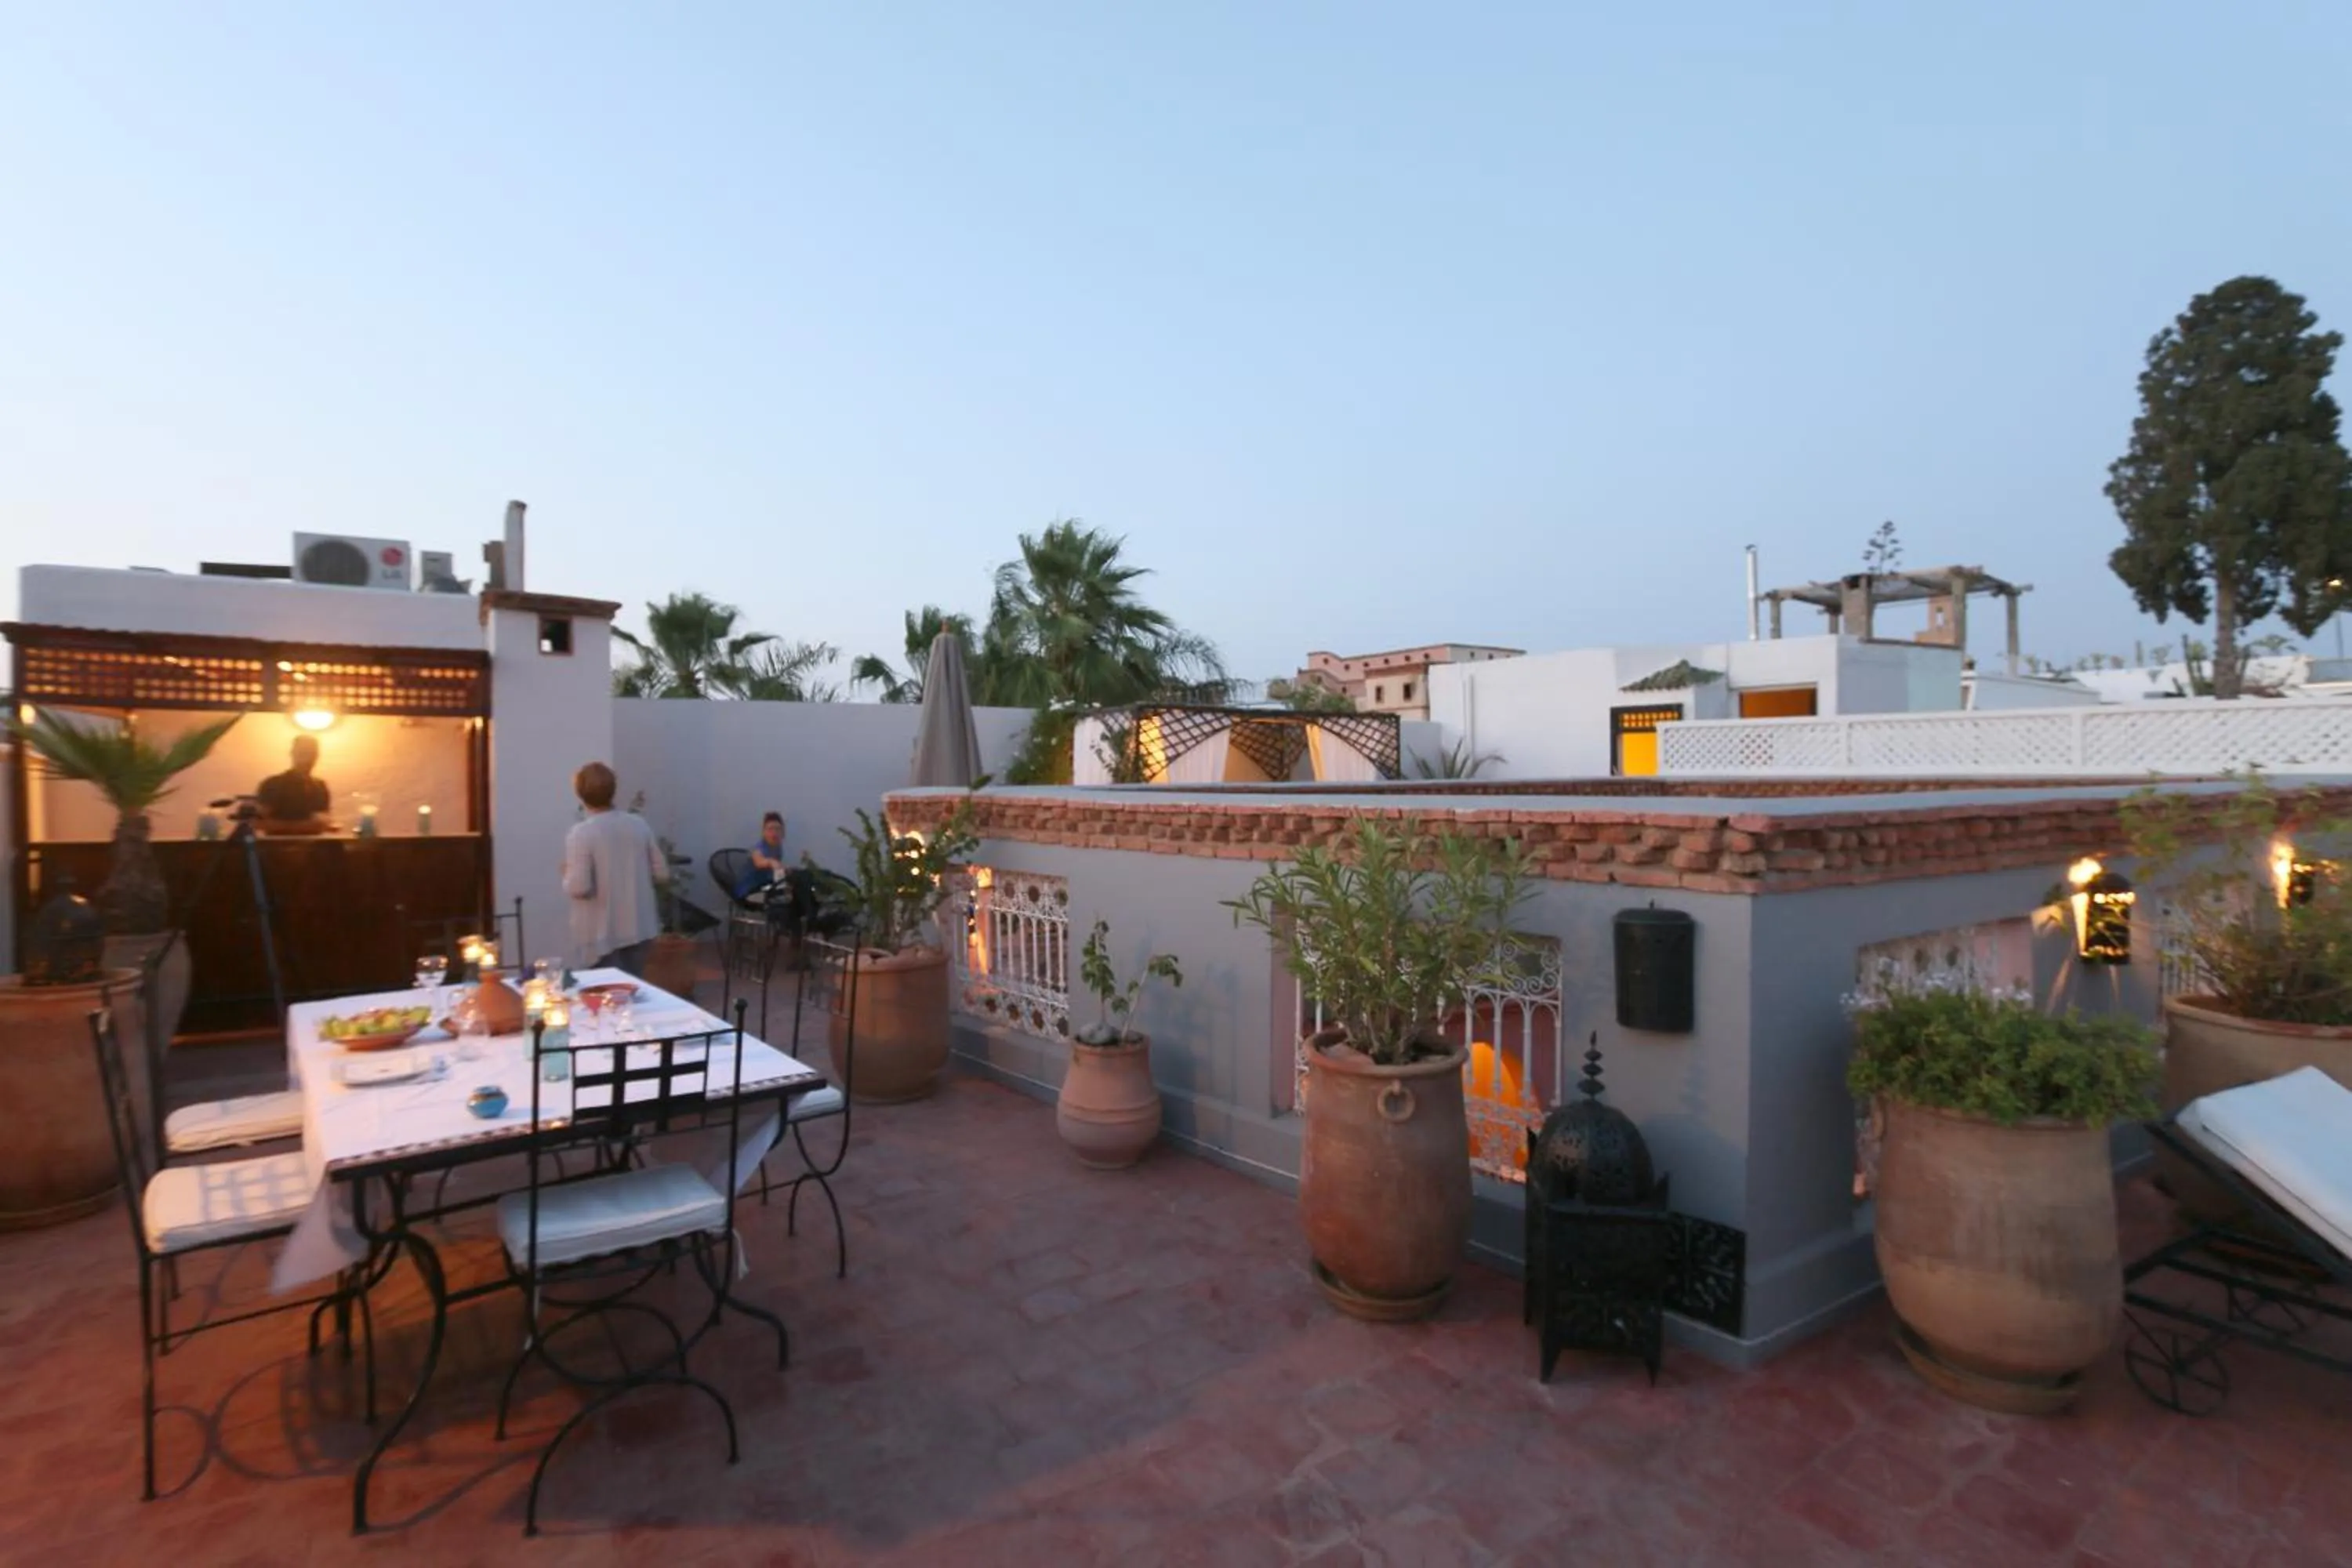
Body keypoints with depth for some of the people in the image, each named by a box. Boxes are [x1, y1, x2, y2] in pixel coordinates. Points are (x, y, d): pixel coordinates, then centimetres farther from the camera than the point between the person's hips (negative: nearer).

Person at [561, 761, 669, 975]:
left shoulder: (580, 834, -15)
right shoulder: (639, 825, -2)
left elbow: (579, 888, -19)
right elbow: (662, 875, 3)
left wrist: (567, 877, 2)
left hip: (601, 935, -4)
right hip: (639, 929, 4)